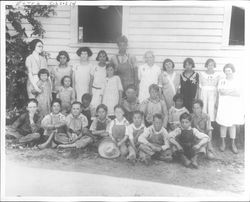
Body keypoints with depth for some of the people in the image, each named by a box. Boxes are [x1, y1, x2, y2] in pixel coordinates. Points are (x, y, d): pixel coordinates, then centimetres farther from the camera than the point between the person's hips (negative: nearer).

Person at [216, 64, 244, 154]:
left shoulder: (237, 82, 7)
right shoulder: (222, 81, 4)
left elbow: (238, 94, -4)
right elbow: (221, 91, -10)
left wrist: (227, 92, -12)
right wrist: (233, 91, -10)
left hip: (235, 105, 1)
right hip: (224, 105, -1)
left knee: (233, 124, 4)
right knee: (223, 124, 0)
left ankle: (233, 144, 13)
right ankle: (223, 143, 15)